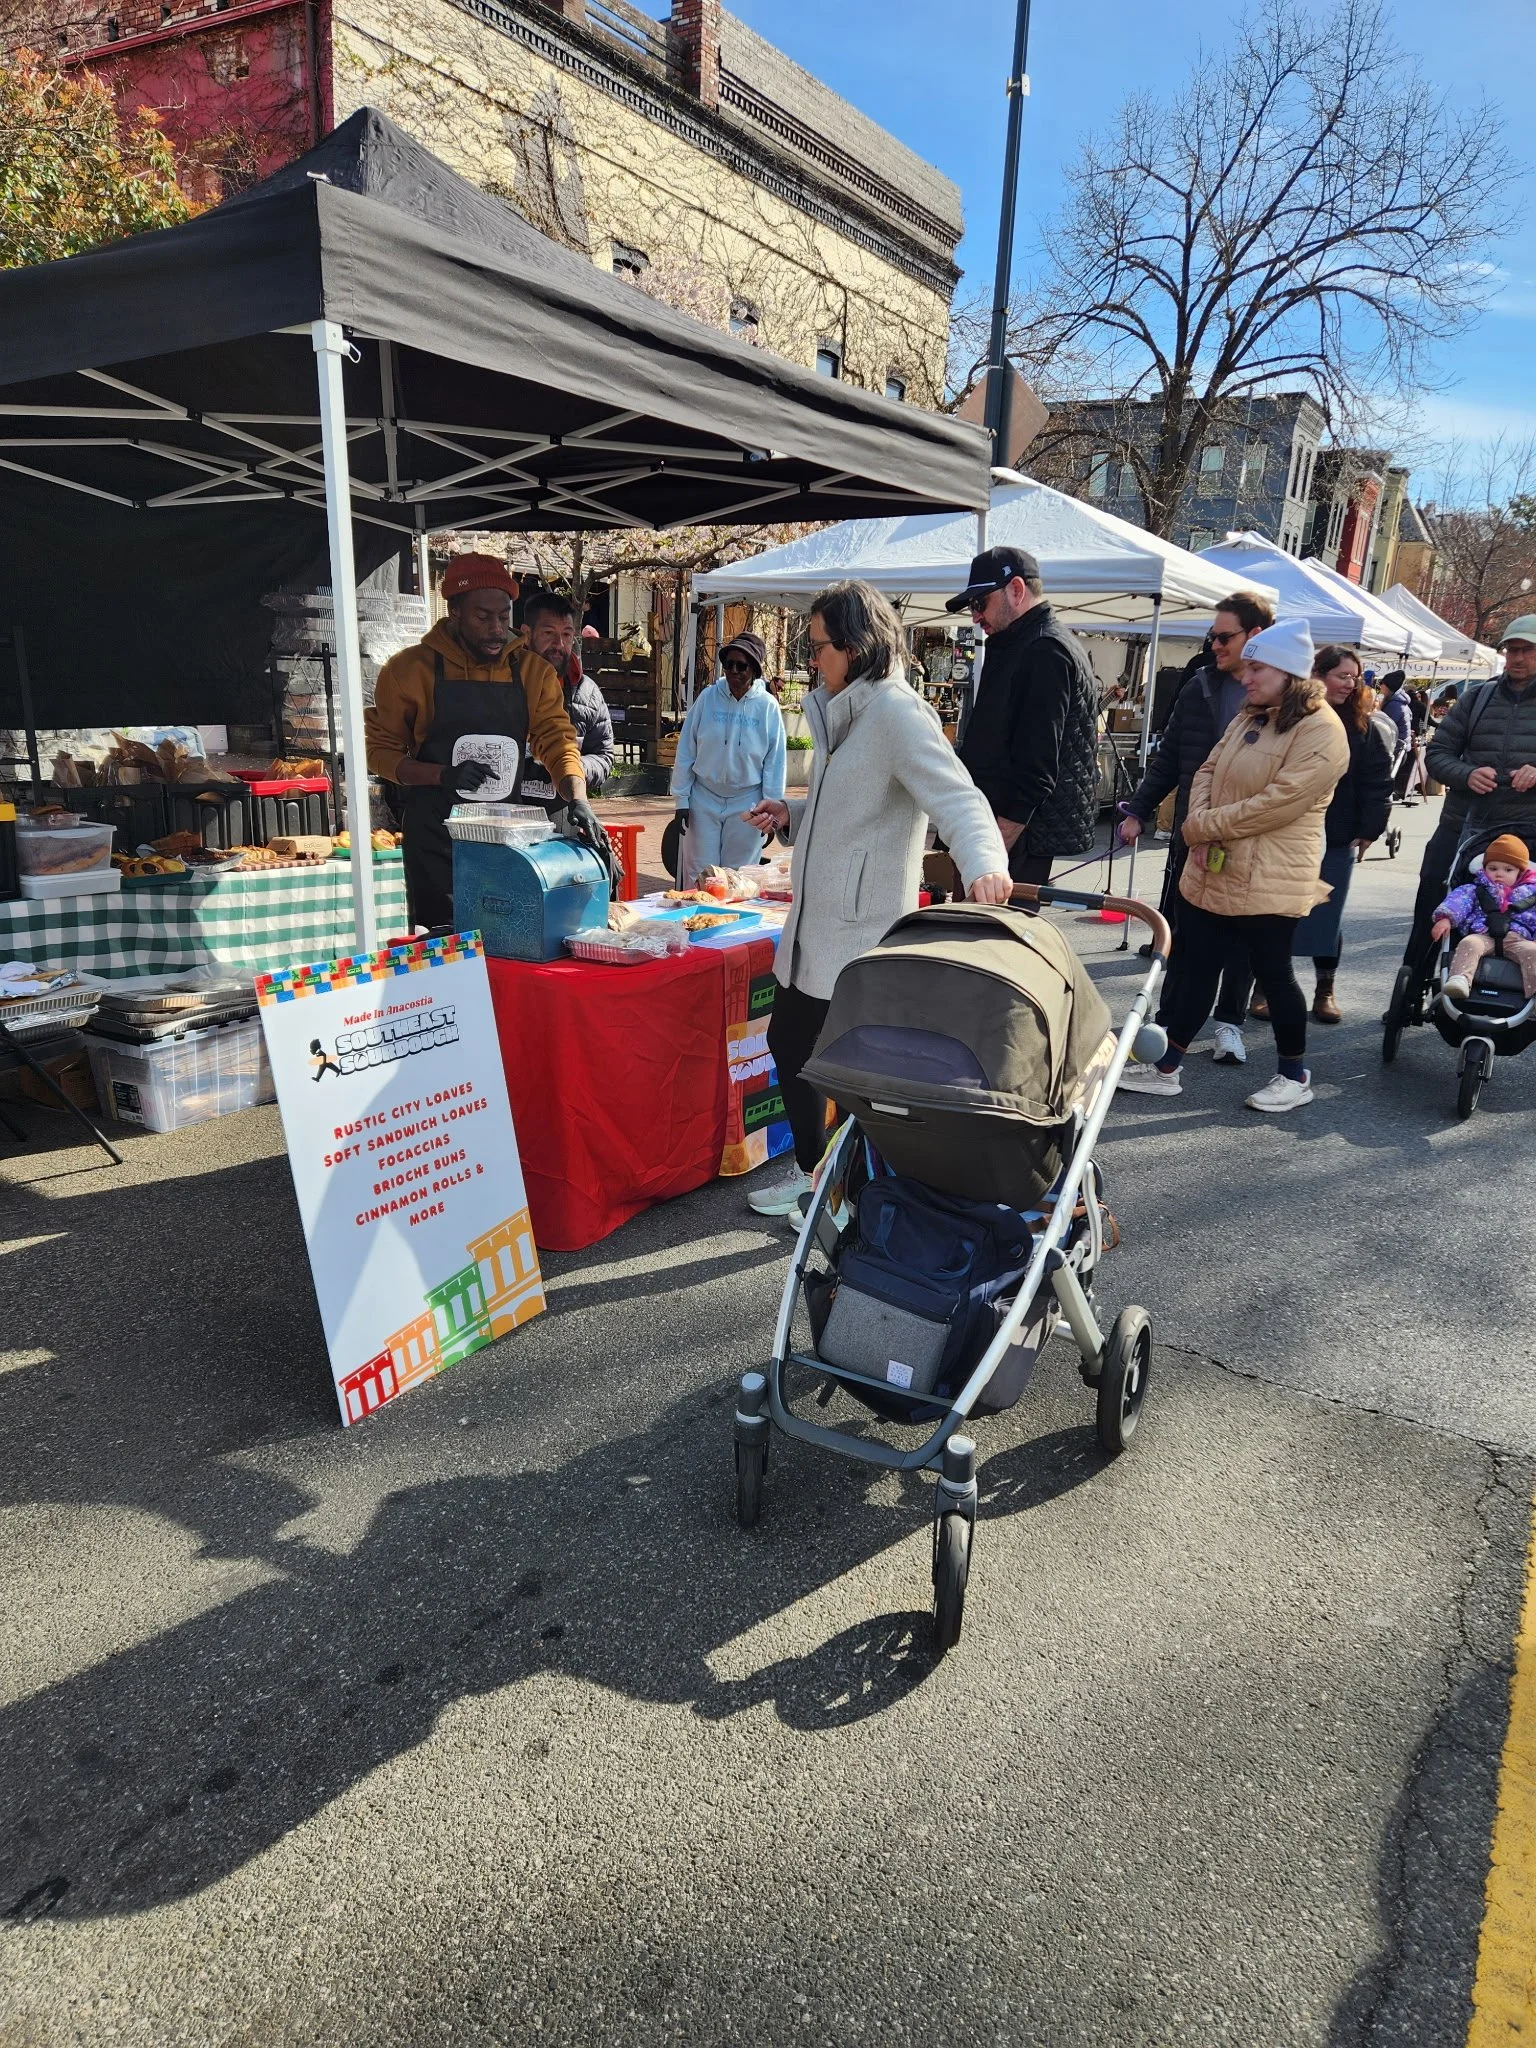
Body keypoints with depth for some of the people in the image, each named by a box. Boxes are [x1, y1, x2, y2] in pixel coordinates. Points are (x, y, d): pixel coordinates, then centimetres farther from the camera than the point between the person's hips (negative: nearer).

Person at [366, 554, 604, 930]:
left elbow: (557, 740, -2)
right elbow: (381, 750, 0)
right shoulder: (410, 669, -3)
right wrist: (444, 775, -17)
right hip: (434, 837, -2)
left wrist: (578, 799, -21)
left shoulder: (533, 671, 4)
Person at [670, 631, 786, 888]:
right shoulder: (708, 698, -3)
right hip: (704, 799, 0)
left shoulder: (768, 707, -4)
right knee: (698, 873, 3)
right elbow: (685, 752, 1)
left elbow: (774, 762, 1)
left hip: (746, 803, 0)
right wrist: (681, 799, -1)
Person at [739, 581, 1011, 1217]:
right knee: (788, 1041, 18)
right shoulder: (844, 712, 16)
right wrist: (791, 815, 9)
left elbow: (956, 796, -29)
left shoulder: (896, 712, -15)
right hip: (815, 924, 10)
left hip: (863, 931, -10)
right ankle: (809, 1171, 35)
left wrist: (983, 862, -47)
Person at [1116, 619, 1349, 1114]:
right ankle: (1166, 1069, 20)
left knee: (1273, 973, 4)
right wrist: (1202, 835, -8)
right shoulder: (1249, 718, 12)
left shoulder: (1321, 731, -14)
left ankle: (1295, 1076, 22)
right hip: (1212, 872, 8)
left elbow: (1277, 804, -21)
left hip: (1268, 882, -8)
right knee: (1197, 968, 11)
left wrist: (1202, 826, -14)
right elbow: (1208, 771, 11)